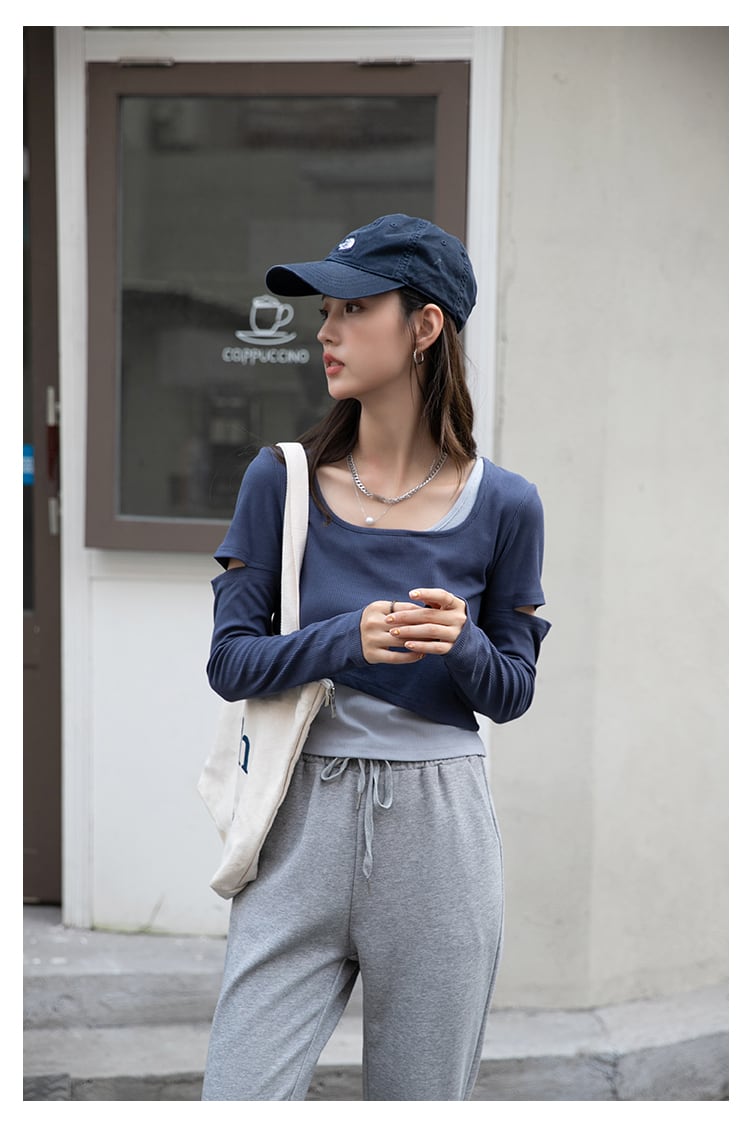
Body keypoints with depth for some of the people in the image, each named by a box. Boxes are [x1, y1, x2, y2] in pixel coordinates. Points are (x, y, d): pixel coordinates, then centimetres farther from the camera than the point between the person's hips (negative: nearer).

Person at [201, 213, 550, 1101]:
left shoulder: (504, 506, -2)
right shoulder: (282, 480, -1)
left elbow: (513, 692, 5)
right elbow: (229, 662, -2)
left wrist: (462, 644, -17)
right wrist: (347, 641, -20)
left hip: (438, 827, 0)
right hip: (304, 822, 0)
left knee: (421, 1098, 13)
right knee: (237, 1096, -2)